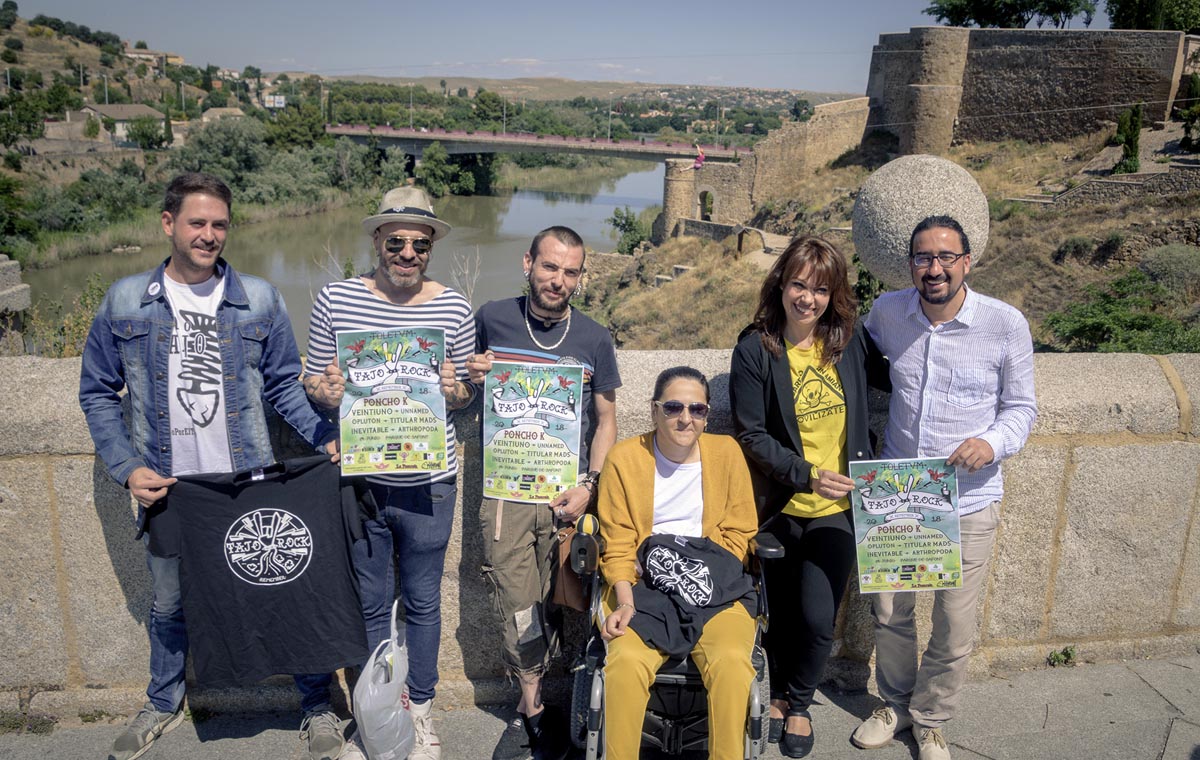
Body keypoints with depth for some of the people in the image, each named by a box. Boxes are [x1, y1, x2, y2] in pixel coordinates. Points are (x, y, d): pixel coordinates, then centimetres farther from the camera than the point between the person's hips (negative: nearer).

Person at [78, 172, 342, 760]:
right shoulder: (124, 302, 1)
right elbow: (97, 393, 6)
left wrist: (326, 435, -11)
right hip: (166, 491, 1)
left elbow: (283, 385, 5)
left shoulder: (260, 300, 0)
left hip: (252, 488, -1)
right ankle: (163, 704, 45)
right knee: (169, 605, 19)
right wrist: (127, 468, -5)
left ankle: (316, 705, 25)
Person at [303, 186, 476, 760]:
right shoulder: (334, 299, -3)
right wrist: (325, 390, -17)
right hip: (359, 477, 0)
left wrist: (454, 387, -15)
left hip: (428, 483, 0)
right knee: (370, 603, 14)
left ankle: (421, 710, 36)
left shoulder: (453, 307, -2)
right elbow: (312, 380, 5)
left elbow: (468, 395, 7)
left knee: (423, 601, 14)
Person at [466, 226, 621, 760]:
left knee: (554, 605, 9)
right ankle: (534, 707, 21)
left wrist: (588, 485, -6)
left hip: (566, 490, 0)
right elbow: (468, 390, 18)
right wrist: (471, 378, -7)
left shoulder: (594, 339, 1)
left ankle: (530, 705, 30)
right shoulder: (492, 318, 2)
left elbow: (606, 419, 6)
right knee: (516, 605, 2)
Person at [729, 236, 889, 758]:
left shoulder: (849, 341, -3)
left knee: (817, 617, -3)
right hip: (779, 507, -1)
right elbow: (750, 435, -12)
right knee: (782, 612, 15)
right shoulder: (755, 349, -10)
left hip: (836, 508, 1)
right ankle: (778, 692, 44)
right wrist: (807, 475, -21)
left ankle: (798, 703, 28)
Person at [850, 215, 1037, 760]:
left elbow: (1022, 407, 0)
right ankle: (895, 703, 41)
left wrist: (994, 442, -22)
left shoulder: (1006, 324, -11)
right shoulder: (887, 311, -3)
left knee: (954, 629, 9)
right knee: (889, 612, 15)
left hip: (968, 501, -2)